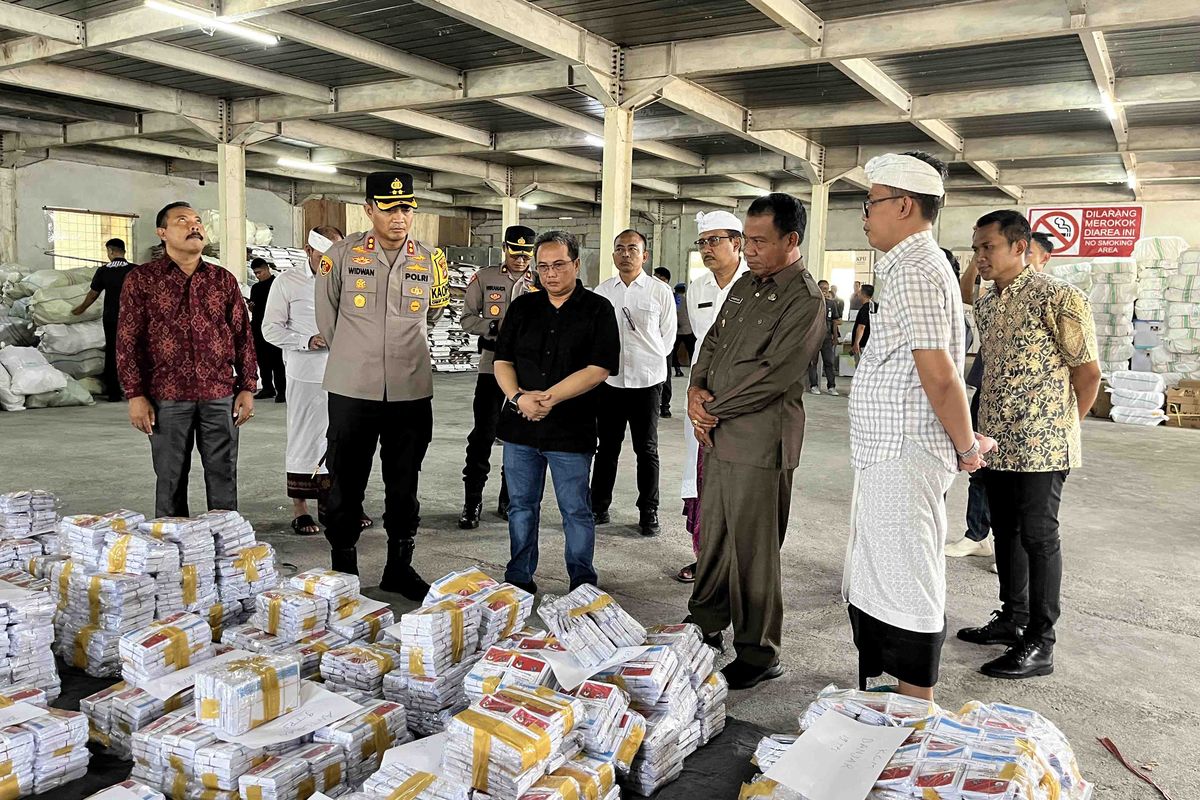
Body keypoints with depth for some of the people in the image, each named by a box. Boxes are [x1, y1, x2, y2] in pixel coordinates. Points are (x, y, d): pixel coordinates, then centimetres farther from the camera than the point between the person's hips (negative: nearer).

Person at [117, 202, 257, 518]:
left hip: (220, 395, 2)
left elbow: (243, 335, 11)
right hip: (167, 397, -2)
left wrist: (247, 388, 5)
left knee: (223, 476, 5)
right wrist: (135, 395, -5)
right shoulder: (141, 279, 4)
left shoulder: (224, 279, 11)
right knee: (171, 479, 6)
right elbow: (127, 341, 1)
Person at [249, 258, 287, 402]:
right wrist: (251, 307, 2)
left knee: (276, 361, -7)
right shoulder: (255, 288, 20)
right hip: (258, 329, 7)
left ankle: (281, 390, -6)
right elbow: (254, 308, 23)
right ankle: (267, 388, 15)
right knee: (262, 361, 8)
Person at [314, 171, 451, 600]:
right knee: (347, 483, 8)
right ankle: (343, 568, 23)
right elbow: (326, 316, 8)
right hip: (352, 389, -2)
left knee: (404, 485, 12)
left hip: (411, 391, 2)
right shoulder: (342, 255, -3)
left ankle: (399, 566, 26)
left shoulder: (429, 260, 3)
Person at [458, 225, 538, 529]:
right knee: (483, 434, -1)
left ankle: (509, 500, 22)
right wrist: (496, 326, -14)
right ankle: (472, 502, 8)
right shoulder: (484, 278, 3)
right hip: (492, 364, -1)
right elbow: (467, 319, 3)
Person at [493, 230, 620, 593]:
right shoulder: (522, 307, 10)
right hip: (520, 426, 4)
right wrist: (518, 397, -12)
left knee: (576, 510, 5)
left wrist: (548, 398, -16)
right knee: (521, 505, 13)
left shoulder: (597, 310, -2)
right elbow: (502, 361, 7)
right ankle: (519, 578, 27)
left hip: (571, 430, -4)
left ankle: (583, 585, 19)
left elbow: (598, 369, -11)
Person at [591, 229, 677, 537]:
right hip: (609, 380, 2)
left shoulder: (660, 291, -2)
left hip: (647, 381, -2)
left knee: (647, 449, 6)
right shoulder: (602, 291, 6)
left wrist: (647, 359, 5)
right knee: (607, 447, 12)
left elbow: (668, 337, 4)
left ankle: (648, 513, 16)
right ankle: (598, 507, 23)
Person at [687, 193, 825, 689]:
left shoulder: (805, 300, -12)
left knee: (753, 551, 2)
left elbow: (773, 374, -19)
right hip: (718, 434, 8)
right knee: (712, 538, 18)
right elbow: (712, 341, 19)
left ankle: (759, 655, 16)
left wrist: (713, 408, -11)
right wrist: (697, 388, 0)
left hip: (760, 441, -8)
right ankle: (706, 627, 35)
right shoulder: (745, 285, 14)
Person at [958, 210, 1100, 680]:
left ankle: (1039, 645, 8)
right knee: (1005, 532, 15)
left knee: (1038, 538, -1)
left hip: (1040, 447, -7)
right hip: (995, 443, 7)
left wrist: (1059, 428, -1)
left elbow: (1088, 372, -9)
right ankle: (1012, 619, 29)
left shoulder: (1057, 298, -11)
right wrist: (986, 429, 14)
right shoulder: (984, 306, 12)